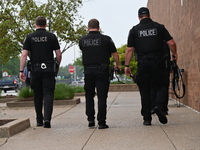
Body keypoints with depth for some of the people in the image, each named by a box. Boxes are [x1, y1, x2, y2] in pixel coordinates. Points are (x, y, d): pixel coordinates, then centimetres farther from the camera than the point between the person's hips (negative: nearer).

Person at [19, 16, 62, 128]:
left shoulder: (30, 37, 3)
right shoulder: (52, 37, 2)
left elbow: (24, 55, -3)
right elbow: (59, 54, 1)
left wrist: (21, 71, -2)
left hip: (35, 70, 1)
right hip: (49, 69, -1)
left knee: (38, 96, 11)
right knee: (48, 94, -3)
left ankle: (39, 121, 18)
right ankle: (47, 118, -20)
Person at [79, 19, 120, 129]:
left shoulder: (82, 40, 4)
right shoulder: (106, 39, -3)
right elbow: (115, 54, 2)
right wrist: (118, 65, 20)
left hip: (88, 71, 2)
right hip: (102, 70, -2)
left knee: (89, 95, 17)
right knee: (102, 97, 1)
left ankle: (90, 119, 11)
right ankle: (101, 122, 0)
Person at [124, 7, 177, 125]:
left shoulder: (134, 30, 5)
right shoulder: (159, 27, 6)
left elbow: (129, 50, 1)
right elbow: (171, 43, 1)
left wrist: (127, 66, 6)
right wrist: (175, 54, 19)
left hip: (143, 63, 1)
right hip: (158, 62, 0)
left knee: (145, 91, 7)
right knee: (161, 86, 10)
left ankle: (147, 118, 7)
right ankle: (159, 106, -18)